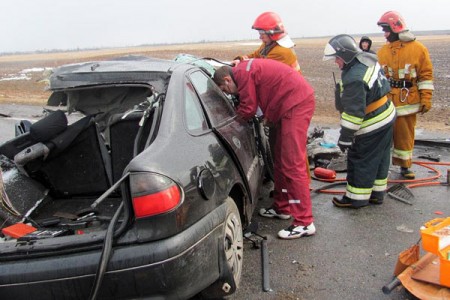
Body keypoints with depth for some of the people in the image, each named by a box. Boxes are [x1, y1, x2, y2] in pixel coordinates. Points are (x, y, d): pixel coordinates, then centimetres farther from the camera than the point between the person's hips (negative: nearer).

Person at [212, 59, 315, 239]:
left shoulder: (243, 73, -12)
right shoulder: (246, 69, 19)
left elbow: (247, 110, -9)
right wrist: (268, 116, 8)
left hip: (297, 104, -11)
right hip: (290, 104, 11)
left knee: (292, 164, -12)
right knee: (280, 161, 16)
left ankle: (304, 223, -10)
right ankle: (282, 207, 28)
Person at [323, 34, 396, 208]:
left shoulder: (354, 79, -29)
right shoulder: (368, 60, 2)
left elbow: (354, 112, -28)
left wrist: (345, 137, -21)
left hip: (372, 126, -10)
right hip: (387, 116, 10)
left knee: (360, 161, 3)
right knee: (379, 158, 18)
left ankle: (356, 198, 15)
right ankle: (377, 193, 32)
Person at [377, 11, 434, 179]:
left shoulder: (418, 49, -2)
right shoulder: (382, 51, 7)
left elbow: (426, 75, -2)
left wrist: (426, 98, -7)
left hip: (407, 102, -2)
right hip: (385, 101, 2)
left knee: (405, 135, 9)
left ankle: (404, 166, 24)